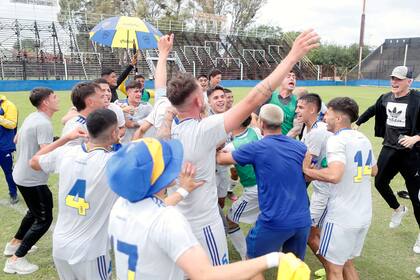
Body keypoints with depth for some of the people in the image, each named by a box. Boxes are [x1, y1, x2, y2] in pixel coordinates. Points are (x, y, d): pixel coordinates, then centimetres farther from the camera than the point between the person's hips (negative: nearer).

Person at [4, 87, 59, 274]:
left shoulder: (32, 117, 7)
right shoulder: (44, 124, -24)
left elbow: (17, 139, 21)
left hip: (22, 174, 10)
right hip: (32, 179, -10)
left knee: (35, 211, 28)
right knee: (44, 219, 1)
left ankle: (14, 244, 41)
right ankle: (15, 260, 7)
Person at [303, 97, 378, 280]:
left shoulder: (337, 140, -18)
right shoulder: (363, 139, 8)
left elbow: (334, 175, -33)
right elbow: (373, 171, 22)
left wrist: (307, 170, -19)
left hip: (341, 217, -8)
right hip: (364, 216, 8)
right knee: (347, 265, 22)